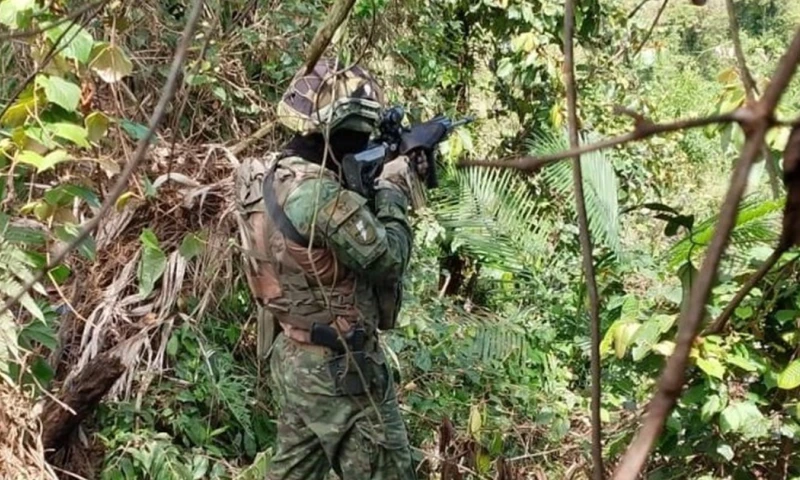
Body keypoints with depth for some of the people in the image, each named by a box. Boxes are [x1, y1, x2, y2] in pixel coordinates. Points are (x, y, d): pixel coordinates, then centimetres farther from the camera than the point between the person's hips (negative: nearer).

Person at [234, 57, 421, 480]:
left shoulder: (264, 176, 2)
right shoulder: (318, 195, -27)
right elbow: (388, 256, -19)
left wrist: (376, 182, 6)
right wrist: (392, 190, -5)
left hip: (290, 357, 9)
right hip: (338, 368, -9)